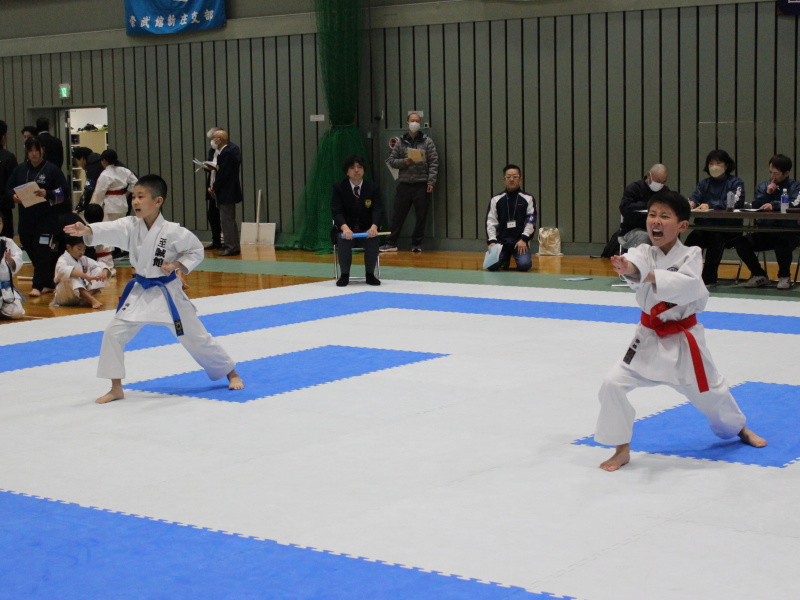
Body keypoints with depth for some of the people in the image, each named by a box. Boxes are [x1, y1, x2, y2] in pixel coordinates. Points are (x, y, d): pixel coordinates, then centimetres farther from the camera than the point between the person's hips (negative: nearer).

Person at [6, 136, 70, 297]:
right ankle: (49, 283, 19)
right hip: (26, 217, 5)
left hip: (47, 218, -5)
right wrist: (14, 196, -8)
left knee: (42, 252, -8)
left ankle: (38, 285, -4)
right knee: (31, 251, 8)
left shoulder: (52, 169, -4)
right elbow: (9, 187, 13)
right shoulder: (20, 169, 9)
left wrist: (47, 194, -21)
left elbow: (64, 192, -6)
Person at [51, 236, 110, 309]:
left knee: (98, 270, -6)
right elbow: (64, 270, -37)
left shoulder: (84, 259, 7)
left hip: (83, 293, 6)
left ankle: (86, 299, -25)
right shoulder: (63, 259, -13)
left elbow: (102, 267, 3)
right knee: (71, 276, -34)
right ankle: (92, 300, -44)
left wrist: (104, 272, -23)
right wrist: (85, 276, -48)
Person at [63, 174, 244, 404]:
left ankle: (231, 373, 28)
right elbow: (109, 231, -28)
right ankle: (116, 388, 9)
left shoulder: (173, 232, -18)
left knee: (195, 337, 6)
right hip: (140, 291, 4)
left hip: (168, 292, -4)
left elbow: (197, 250, -5)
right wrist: (86, 230, -47)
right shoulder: (130, 226, -9)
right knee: (114, 333, -5)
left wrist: (176, 264, -20)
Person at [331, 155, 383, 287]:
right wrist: (345, 228, -36)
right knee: (343, 239, -34)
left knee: (373, 239, -32)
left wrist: (374, 227, -35)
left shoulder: (373, 188, 1)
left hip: (367, 230, 1)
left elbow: (378, 210, -12)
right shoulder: (339, 188, -2)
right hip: (345, 229, -1)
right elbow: (336, 211, -14)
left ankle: (370, 274, -12)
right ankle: (344, 275, -17)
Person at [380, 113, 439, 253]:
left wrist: (431, 181, -8)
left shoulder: (427, 141, 3)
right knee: (398, 215, 3)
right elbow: (391, 160, 8)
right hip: (404, 184, 1)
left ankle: (417, 244, 12)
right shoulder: (401, 142, 8)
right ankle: (391, 243, 10)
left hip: (422, 185, -1)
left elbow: (434, 162, -1)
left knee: (421, 217, 2)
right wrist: (404, 162, -10)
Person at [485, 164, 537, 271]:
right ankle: (505, 258, 17)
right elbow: (491, 222, 3)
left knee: (524, 265, -25)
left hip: (520, 242, -2)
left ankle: (517, 256, 13)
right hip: (501, 241, 2)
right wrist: (492, 241, -10)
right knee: (492, 266, -18)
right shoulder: (496, 200, 6)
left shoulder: (528, 199, 2)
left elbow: (531, 221, -2)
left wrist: (524, 239, -13)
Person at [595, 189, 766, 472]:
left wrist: (652, 276, -47)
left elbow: (689, 285, -34)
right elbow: (636, 264, -36)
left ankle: (740, 428, 50)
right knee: (613, 384, -14)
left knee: (710, 392, 17)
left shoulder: (690, 255, -13)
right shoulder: (644, 253, -9)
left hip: (683, 339, -1)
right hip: (649, 338, 2)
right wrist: (628, 268, -61)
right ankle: (622, 450, 3)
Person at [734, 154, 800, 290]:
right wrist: (767, 193, -8)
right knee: (741, 243, -19)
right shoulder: (763, 186, 18)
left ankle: (784, 276, -11)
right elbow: (755, 206, 5)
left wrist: (774, 205, -26)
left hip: (788, 231, -4)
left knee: (782, 242, -39)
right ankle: (760, 275, 2)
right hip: (765, 232, 4)